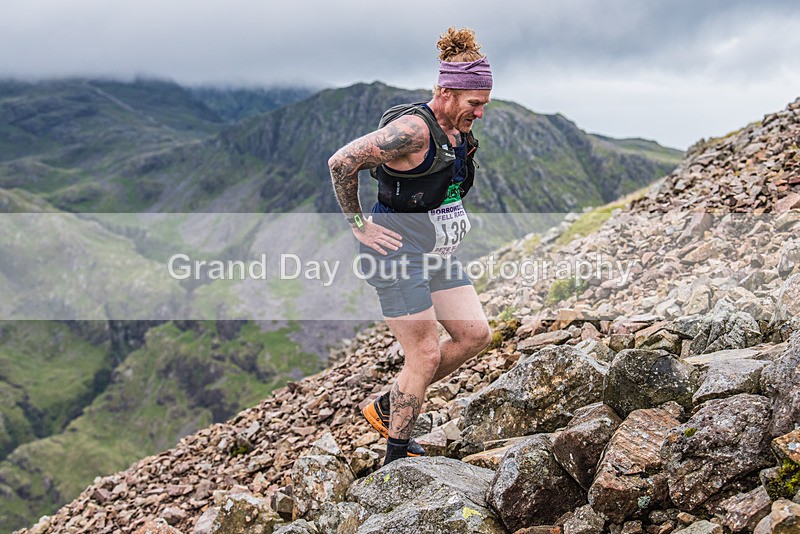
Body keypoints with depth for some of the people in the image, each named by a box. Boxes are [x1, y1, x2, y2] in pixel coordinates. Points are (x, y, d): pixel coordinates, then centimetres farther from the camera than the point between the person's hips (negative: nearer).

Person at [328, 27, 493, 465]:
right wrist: (357, 224, -16)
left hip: (436, 254, 9)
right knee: (426, 354, -6)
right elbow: (341, 162, -22)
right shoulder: (412, 129, -22)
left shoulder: (458, 132, 7)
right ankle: (396, 460, 10)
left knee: (475, 335, 7)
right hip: (398, 252, -9)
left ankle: (387, 408, 19)